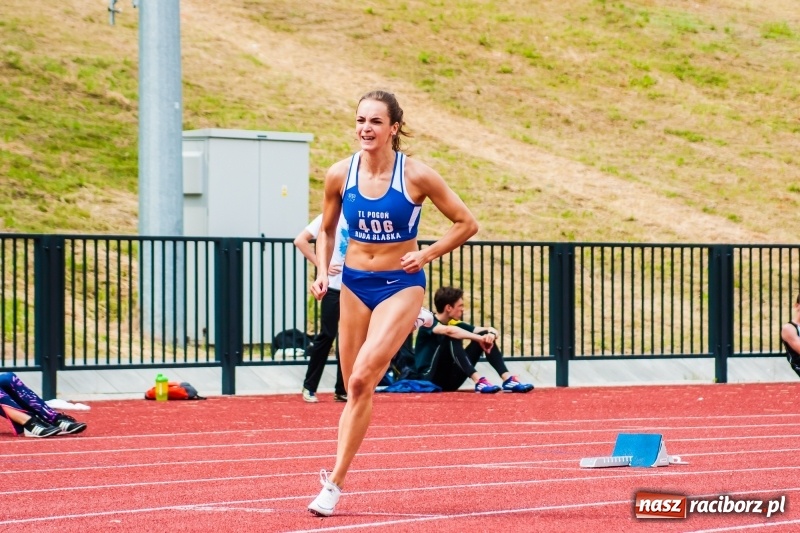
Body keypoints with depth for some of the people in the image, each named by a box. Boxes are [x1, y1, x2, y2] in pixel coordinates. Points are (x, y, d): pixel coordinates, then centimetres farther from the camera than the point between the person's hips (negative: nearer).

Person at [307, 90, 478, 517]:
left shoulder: (416, 176, -12)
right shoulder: (340, 174, -3)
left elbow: (466, 223, -3)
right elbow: (326, 231, 14)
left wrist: (426, 255, -11)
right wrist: (323, 272, -1)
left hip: (400, 285, -4)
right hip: (354, 284, 4)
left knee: (361, 378, -19)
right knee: (356, 388, 8)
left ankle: (334, 482, -13)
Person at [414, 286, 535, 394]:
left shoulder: (455, 324, 13)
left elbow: (490, 330, 6)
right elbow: (448, 330, -34)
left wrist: (491, 334, -18)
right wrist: (479, 338, -35)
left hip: (450, 381, 7)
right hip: (431, 379, -7)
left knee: (486, 334, -3)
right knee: (452, 336, -29)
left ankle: (508, 379, -21)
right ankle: (478, 381, -42)